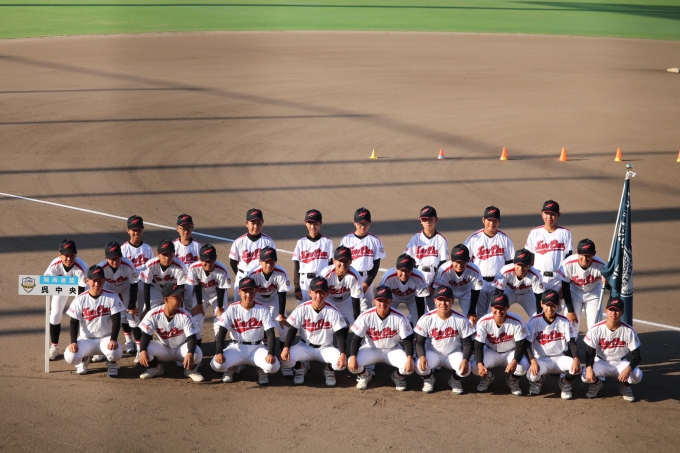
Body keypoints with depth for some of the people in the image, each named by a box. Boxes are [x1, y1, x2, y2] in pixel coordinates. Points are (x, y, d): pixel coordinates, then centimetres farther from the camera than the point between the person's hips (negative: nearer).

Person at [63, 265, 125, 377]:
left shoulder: (112, 297, -7)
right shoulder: (80, 299, -4)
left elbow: (116, 320, -10)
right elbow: (74, 322, -3)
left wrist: (113, 340, -23)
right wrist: (73, 342, -17)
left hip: (106, 338, -1)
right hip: (86, 339, 1)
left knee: (115, 353, -35)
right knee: (69, 357, -26)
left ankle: (111, 363, 6)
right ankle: (84, 358, 13)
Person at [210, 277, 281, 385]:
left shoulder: (263, 310, -5)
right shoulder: (232, 309, -6)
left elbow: (270, 333, -9)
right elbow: (222, 332, -10)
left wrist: (271, 354, -25)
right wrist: (219, 352, -25)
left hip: (257, 348, 0)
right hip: (237, 348, 0)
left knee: (273, 366, -29)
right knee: (217, 364, -26)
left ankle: (262, 370, 10)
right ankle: (231, 367, 12)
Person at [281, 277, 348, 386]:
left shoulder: (333, 311, -13)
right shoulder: (302, 309, -11)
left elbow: (341, 334, -13)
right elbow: (292, 330, -6)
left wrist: (343, 354, -26)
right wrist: (286, 347, -22)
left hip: (326, 349, -1)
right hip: (305, 347, 1)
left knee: (341, 363, -30)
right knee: (286, 358, -27)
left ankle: (329, 369, 10)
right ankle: (300, 368, 11)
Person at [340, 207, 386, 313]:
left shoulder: (375, 240, 2)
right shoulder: (347, 240, 2)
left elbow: (376, 264, 1)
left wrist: (367, 283, -6)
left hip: (367, 279, 1)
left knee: (366, 307, 0)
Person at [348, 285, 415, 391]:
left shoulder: (399, 318, -19)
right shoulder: (366, 316, -19)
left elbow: (408, 340, -14)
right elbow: (356, 339, -14)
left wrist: (410, 359, -30)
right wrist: (352, 357, -29)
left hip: (392, 350, 0)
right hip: (370, 349, 0)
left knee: (409, 367, -28)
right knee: (352, 365, -28)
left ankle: (398, 376, 13)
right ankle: (364, 376, 11)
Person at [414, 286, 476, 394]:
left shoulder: (461, 319, -14)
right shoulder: (426, 319, -14)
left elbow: (468, 343, -8)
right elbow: (419, 342, -8)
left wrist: (465, 360, -26)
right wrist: (422, 356, -29)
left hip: (454, 354, 0)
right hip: (433, 353, 0)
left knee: (465, 369, -30)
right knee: (421, 367, -31)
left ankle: (455, 380, 10)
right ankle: (429, 379, 10)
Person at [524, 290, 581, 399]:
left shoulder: (564, 322, -2)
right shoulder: (534, 321, -7)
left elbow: (572, 343, -6)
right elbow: (527, 344, -11)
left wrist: (576, 359, -27)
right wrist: (532, 361, -29)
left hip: (560, 358, 1)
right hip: (541, 359, -1)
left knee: (577, 368, -31)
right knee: (532, 375, -34)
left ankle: (565, 383, 7)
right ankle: (538, 381, 10)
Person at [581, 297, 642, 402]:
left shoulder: (628, 331, -15)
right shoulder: (596, 329, -15)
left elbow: (636, 355, -13)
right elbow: (590, 352, -11)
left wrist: (628, 369, -34)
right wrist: (589, 368, -33)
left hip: (621, 363, 0)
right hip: (601, 363, 0)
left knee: (637, 376, -31)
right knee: (586, 376, -30)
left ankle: (625, 386, 9)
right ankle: (596, 383, 11)